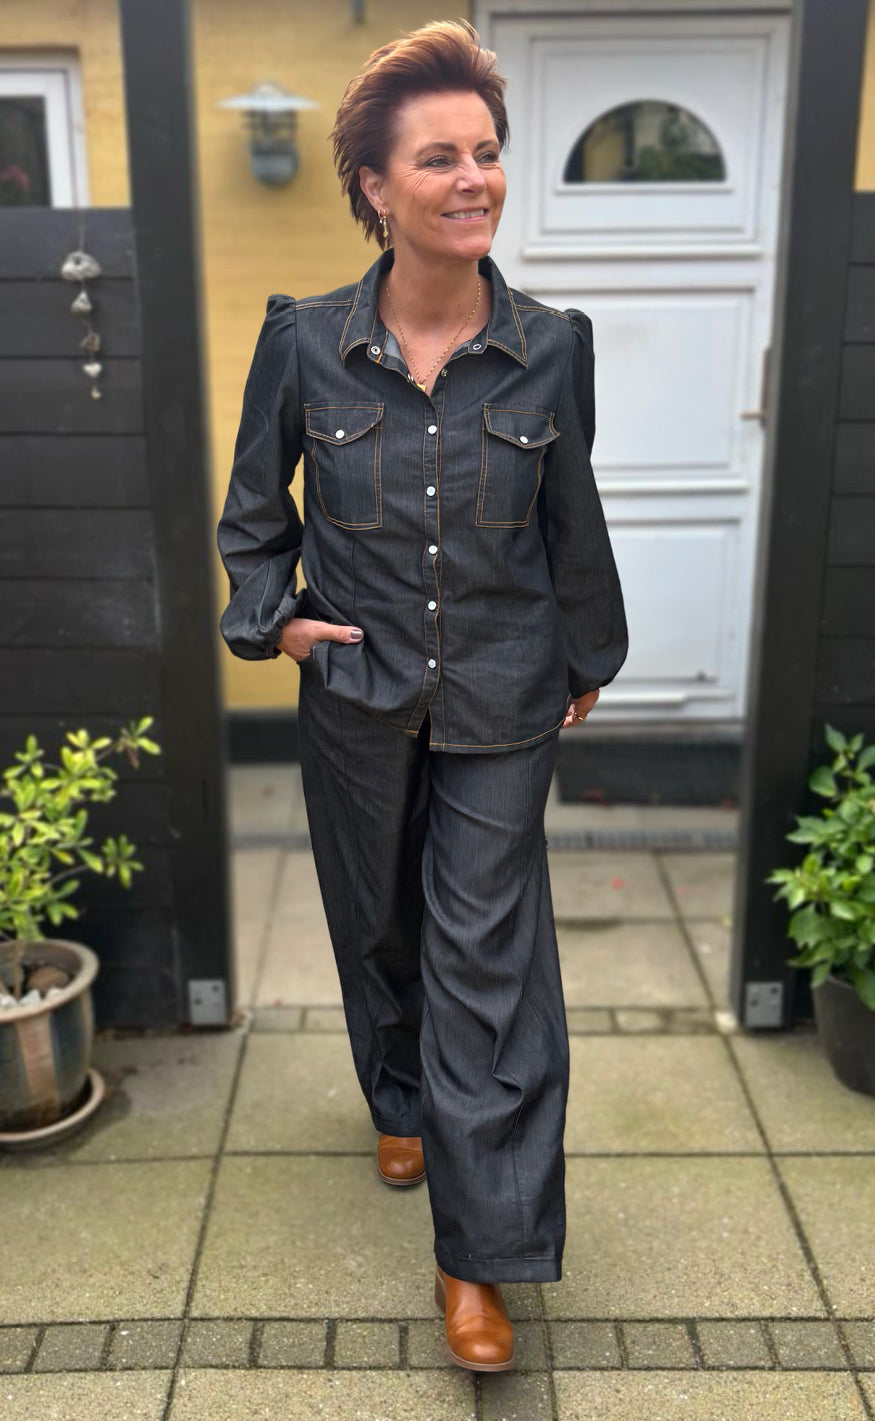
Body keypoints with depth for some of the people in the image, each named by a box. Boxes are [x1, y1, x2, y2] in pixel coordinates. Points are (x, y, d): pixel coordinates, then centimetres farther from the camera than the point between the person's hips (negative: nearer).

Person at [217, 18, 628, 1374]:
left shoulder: (552, 346, -7)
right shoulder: (305, 341, -7)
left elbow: (572, 521, 5)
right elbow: (254, 507, 8)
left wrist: (587, 660, 14)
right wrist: (274, 615, -4)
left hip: (500, 704, -1)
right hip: (357, 700, 1)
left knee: (487, 956, 0)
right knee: (379, 923, 18)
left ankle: (479, 1256, 12)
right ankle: (403, 1106, 47)